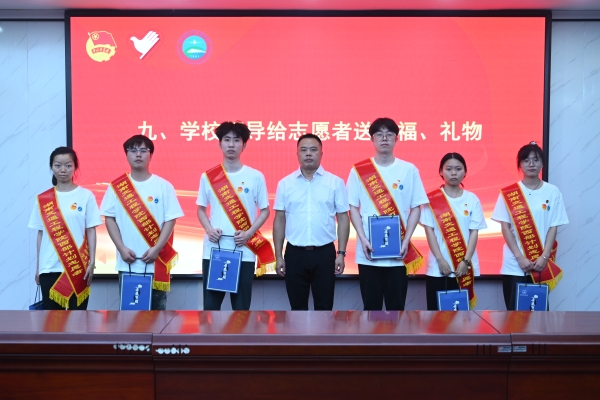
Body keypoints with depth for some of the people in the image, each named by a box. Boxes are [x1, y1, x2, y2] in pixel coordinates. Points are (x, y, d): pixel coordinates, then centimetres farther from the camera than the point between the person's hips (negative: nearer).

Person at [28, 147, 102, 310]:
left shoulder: (86, 196, 0)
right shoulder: (43, 199, 6)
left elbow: (91, 231, 1)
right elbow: (41, 233, 9)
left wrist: (91, 262, -5)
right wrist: (38, 266, 8)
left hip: (78, 266, -2)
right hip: (49, 267, 2)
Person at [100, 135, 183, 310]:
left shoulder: (163, 186, -1)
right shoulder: (116, 187, 4)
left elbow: (170, 220, -3)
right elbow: (109, 218, 4)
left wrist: (157, 248, -13)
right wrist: (121, 248, -8)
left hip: (156, 262, -1)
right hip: (127, 263, 1)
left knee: (157, 307, 7)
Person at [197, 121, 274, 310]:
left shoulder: (255, 176, 0)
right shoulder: (208, 176, 5)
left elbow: (264, 210, 5)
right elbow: (201, 209, 13)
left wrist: (249, 233, -10)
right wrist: (209, 229, -6)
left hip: (244, 252, -1)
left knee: (241, 306, 7)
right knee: (210, 305, 7)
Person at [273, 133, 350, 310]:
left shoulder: (335, 182, 0)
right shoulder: (285, 183, 4)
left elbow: (343, 218, 1)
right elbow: (279, 220, 5)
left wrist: (341, 253, -4)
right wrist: (279, 255, 2)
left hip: (324, 253, -1)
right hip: (294, 253, 1)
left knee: (324, 306, 7)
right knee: (297, 306, 11)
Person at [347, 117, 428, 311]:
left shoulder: (409, 170, 3)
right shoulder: (358, 171, 2)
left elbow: (416, 207, 4)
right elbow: (353, 207, 3)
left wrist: (406, 240, -8)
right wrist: (362, 239, -10)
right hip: (369, 251, 0)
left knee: (397, 306, 6)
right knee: (371, 306, 8)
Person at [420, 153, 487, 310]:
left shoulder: (472, 199, 4)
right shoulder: (432, 199, 1)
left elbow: (474, 232, 1)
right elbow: (429, 231, -2)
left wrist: (466, 261, -9)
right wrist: (440, 259, -11)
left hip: (464, 268, 1)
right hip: (437, 268, -1)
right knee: (436, 311, 2)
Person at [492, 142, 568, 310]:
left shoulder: (552, 192, 3)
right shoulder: (508, 193, 0)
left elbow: (553, 227, 1)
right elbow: (505, 227, -2)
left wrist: (544, 257, -10)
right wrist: (520, 257, -11)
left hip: (542, 264, 1)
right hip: (514, 265, -1)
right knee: (515, 311, 1)